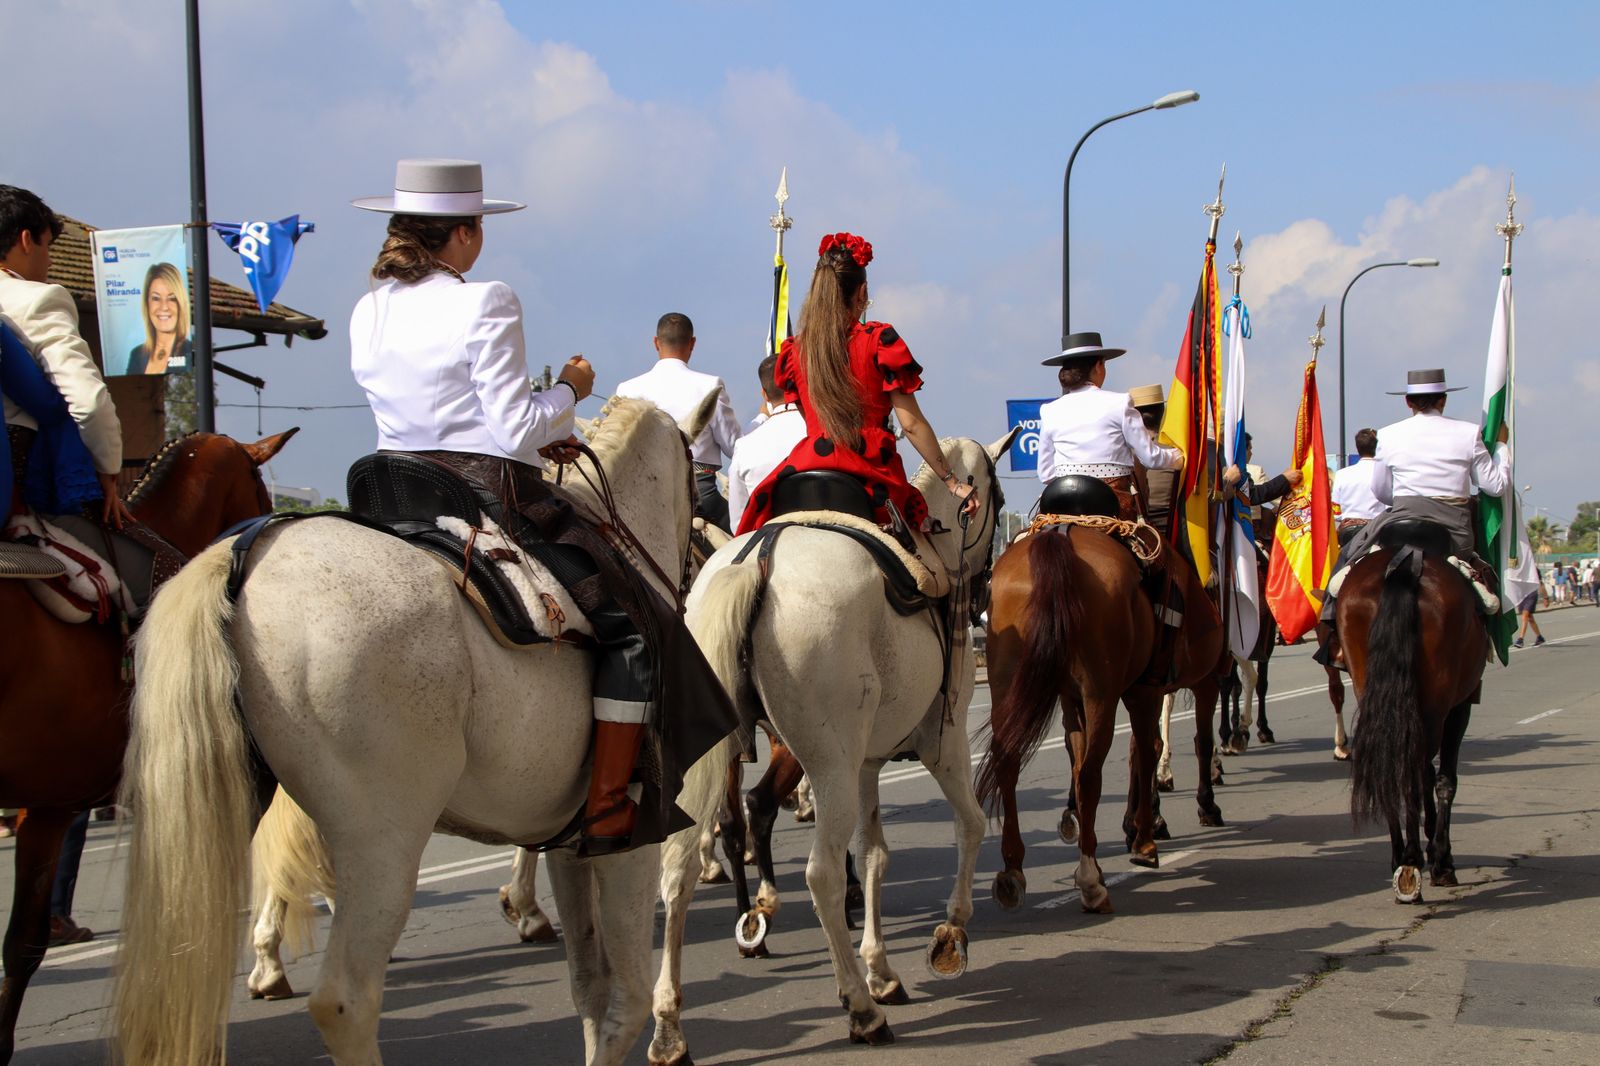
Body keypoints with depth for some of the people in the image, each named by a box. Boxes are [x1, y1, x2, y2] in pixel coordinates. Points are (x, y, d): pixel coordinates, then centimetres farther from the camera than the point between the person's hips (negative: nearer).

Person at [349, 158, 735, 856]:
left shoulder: (367, 314, 10)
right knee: (633, 623, 2)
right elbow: (514, 428, -16)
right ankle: (607, 810, -4)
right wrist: (569, 390, 4)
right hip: (491, 500, -7)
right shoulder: (486, 305, -12)